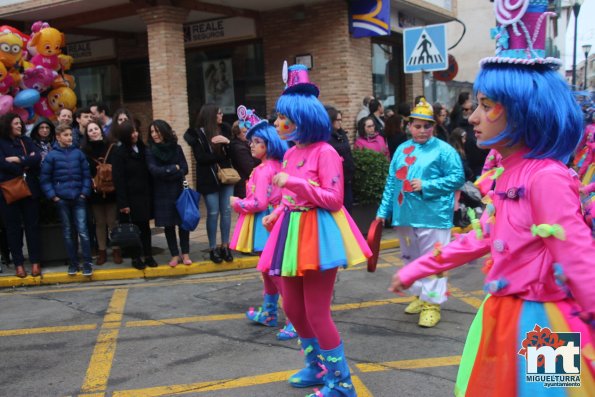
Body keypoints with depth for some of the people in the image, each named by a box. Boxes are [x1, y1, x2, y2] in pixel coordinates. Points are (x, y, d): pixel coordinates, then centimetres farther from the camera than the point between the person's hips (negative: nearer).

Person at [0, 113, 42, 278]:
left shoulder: (26, 140, 10)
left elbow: (38, 158, -4)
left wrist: (18, 160, -15)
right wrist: (27, 163, -9)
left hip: (30, 189, 2)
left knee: (32, 225, 4)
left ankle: (35, 262, 9)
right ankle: (18, 263, 12)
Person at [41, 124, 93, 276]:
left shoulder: (78, 153, 1)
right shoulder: (51, 155, -2)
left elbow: (86, 174, 3)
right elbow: (45, 179, 0)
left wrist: (84, 192, -3)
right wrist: (53, 196, -6)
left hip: (78, 198, 0)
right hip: (61, 199, 0)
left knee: (82, 230, -5)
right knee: (67, 232, 9)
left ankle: (87, 262, 1)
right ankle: (73, 262, 19)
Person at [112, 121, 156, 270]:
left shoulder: (141, 148, 10)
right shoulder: (120, 153, -7)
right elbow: (118, 179, -10)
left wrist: (151, 194, 5)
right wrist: (123, 203, -15)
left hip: (144, 195, 5)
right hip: (131, 197, -5)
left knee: (145, 226, 9)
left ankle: (148, 255, 17)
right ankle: (136, 258, 12)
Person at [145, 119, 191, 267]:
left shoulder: (176, 147, 2)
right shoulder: (150, 151, 0)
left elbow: (184, 169, -4)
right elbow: (153, 170, -12)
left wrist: (165, 172, -15)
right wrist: (173, 169, -10)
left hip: (179, 191, 0)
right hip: (162, 193, 0)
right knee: (168, 224, 4)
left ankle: (185, 253, 12)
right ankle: (175, 255, 12)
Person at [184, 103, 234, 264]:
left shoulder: (224, 130, 6)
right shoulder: (197, 134, -5)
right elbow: (200, 157, -14)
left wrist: (227, 142, -18)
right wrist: (221, 156, -10)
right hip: (209, 179, -4)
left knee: (226, 211, 5)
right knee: (213, 213, 1)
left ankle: (225, 246, 15)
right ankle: (213, 249, 11)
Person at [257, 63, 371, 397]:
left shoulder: (325, 152, -13)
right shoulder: (291, 153, 11)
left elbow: (334, 199, -17)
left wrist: (294, 183, -21)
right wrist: (278, 213, 7)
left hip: (318, 233, -8)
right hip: (292, 231, 9)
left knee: (317, 313, -3)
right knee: (293, 308, 15)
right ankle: (317, 367, 35)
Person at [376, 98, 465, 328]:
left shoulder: (443, 150, -4)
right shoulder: (402, 150, 12)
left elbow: (458, 177, -11)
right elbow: (392, 182, 14)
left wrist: (426, 186, -16)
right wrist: (384, 210, 10)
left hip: (433, 217, -6)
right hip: (404, 216, 6)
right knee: (411, 259, 17)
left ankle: (432, 303, 6)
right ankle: (420, 295, 32)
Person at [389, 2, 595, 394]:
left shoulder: (546, 177, -21)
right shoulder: (510, 175, 7)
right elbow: (480, 238, 14)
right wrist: (415, 269, 18)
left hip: (537, 323, -9)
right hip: (503, 316, 9)